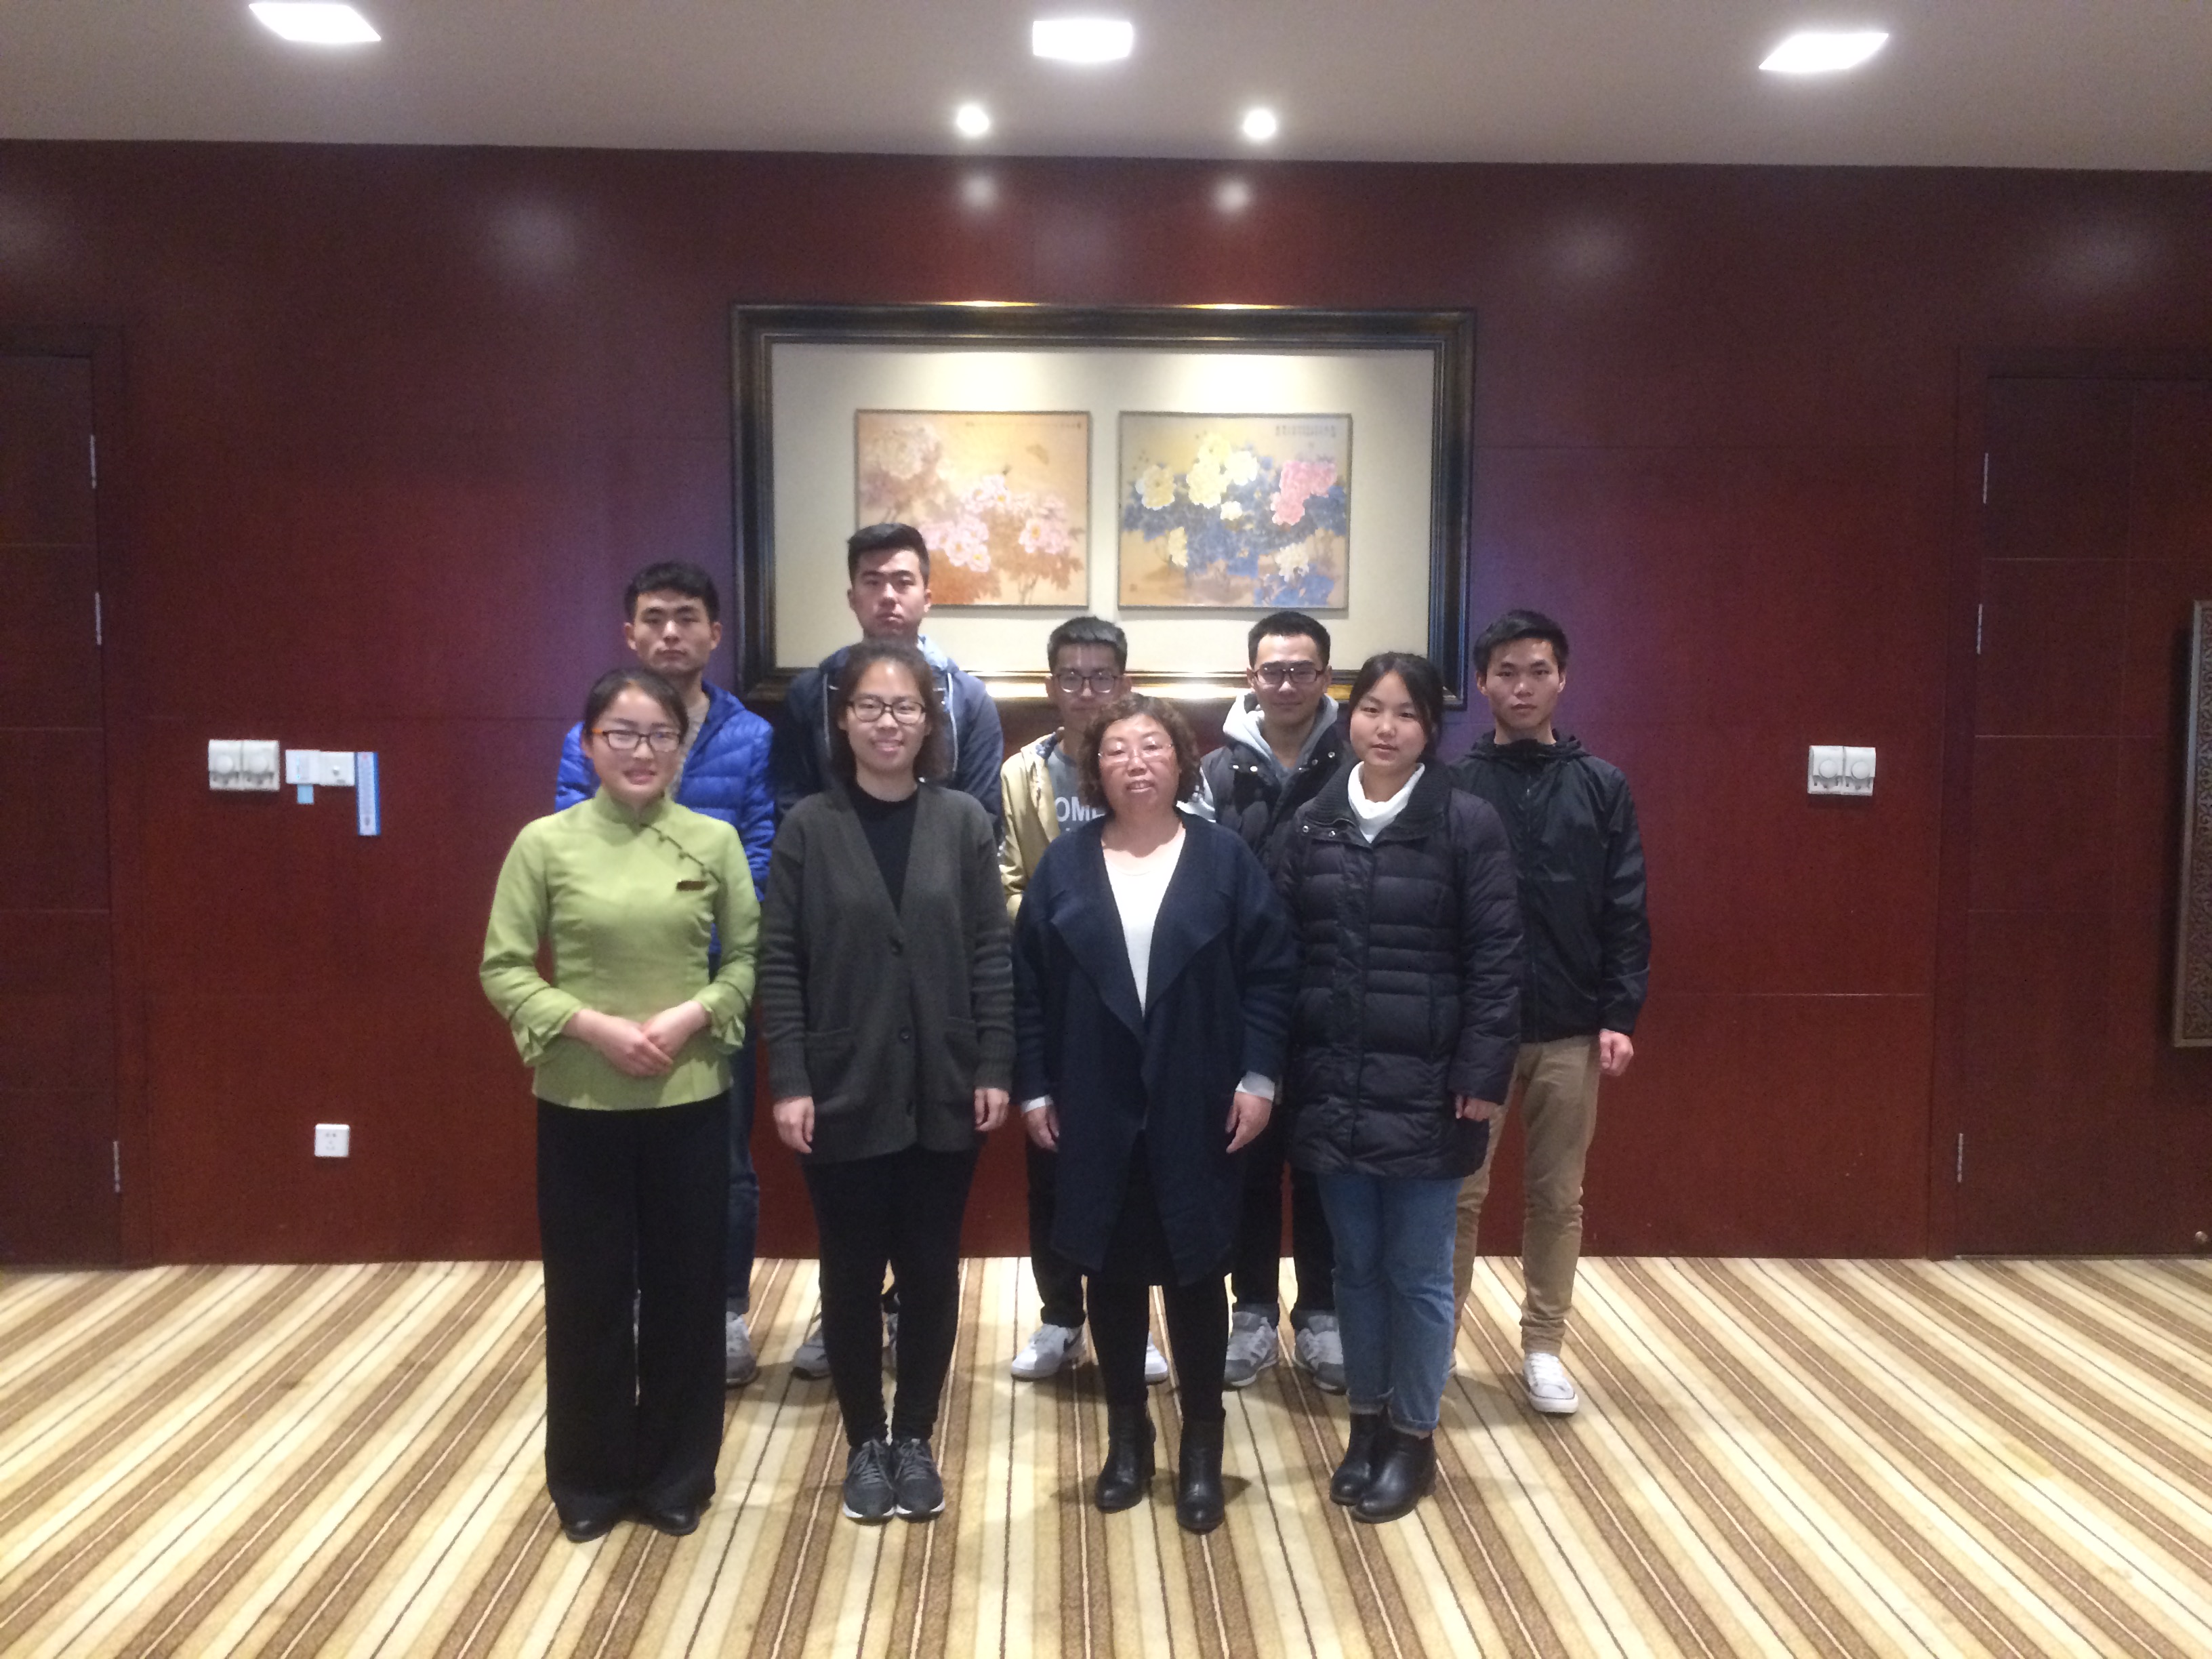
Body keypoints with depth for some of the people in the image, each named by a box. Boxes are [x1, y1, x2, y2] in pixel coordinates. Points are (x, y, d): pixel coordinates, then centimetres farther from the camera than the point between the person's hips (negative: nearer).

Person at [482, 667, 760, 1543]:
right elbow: (503, 969, -4)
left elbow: (749, 960, 2)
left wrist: (692, 1016, -14)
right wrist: (592, 1026, -16)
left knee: (685, 1291, 10)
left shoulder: (715, 841, 0)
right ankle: (589, 1479, 29)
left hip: (691, 1102, 1)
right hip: (580, 1104, -1)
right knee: (588, 1294, 10)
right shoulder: (545, 843, -4)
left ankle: (675, 1475, 29)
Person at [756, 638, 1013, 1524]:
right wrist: (788, 1082, -9)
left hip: (942, 1093, 1)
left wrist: (994, 1069, -5)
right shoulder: (807, 827, -2)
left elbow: (992, 955, 0)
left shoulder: (963, 823, 1)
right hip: (843, 1094, -1)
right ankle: (866, 1444, 28)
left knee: (931, 1270, 11)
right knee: (851, 1274, 10)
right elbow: (779, 963, -3)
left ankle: (915, 1440, 28)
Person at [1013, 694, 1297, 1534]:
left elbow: (1270, 972, -1)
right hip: (1094, 1112, 2)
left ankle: (1202, 1445, 22)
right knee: (1111, 1275, 11)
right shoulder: (1065, 863, 3)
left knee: (1194, 1273, 7)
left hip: (1198, 1111, -1)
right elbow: (1028, 983, 3)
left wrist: (1259, 1076, -8)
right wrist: (1034, 1087, -1)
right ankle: (1126, 1435, 28)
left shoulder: (1225, 858, 0)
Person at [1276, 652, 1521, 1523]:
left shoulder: (1468, 824, -6)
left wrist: (1482, 1077, -12)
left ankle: (1413, 1438, 25)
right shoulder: (1312, 825, 4)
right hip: (1331, 1086, 3)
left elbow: (1496, 959, -7)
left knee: (1418, 1273, 7)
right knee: (1356, 1266, 15)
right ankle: (1365, 1423, 31)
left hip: (1424, 1086, -3)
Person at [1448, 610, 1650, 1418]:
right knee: (1459, 1193, 6)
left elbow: (1626, 912, 2)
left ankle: (1544, 1346, 24)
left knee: (1558, 1196, 11)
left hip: (1571, 1030, 2)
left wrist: (1621, 1013, -5)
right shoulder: (1455, 788, -2)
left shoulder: (1602, 787, 2)